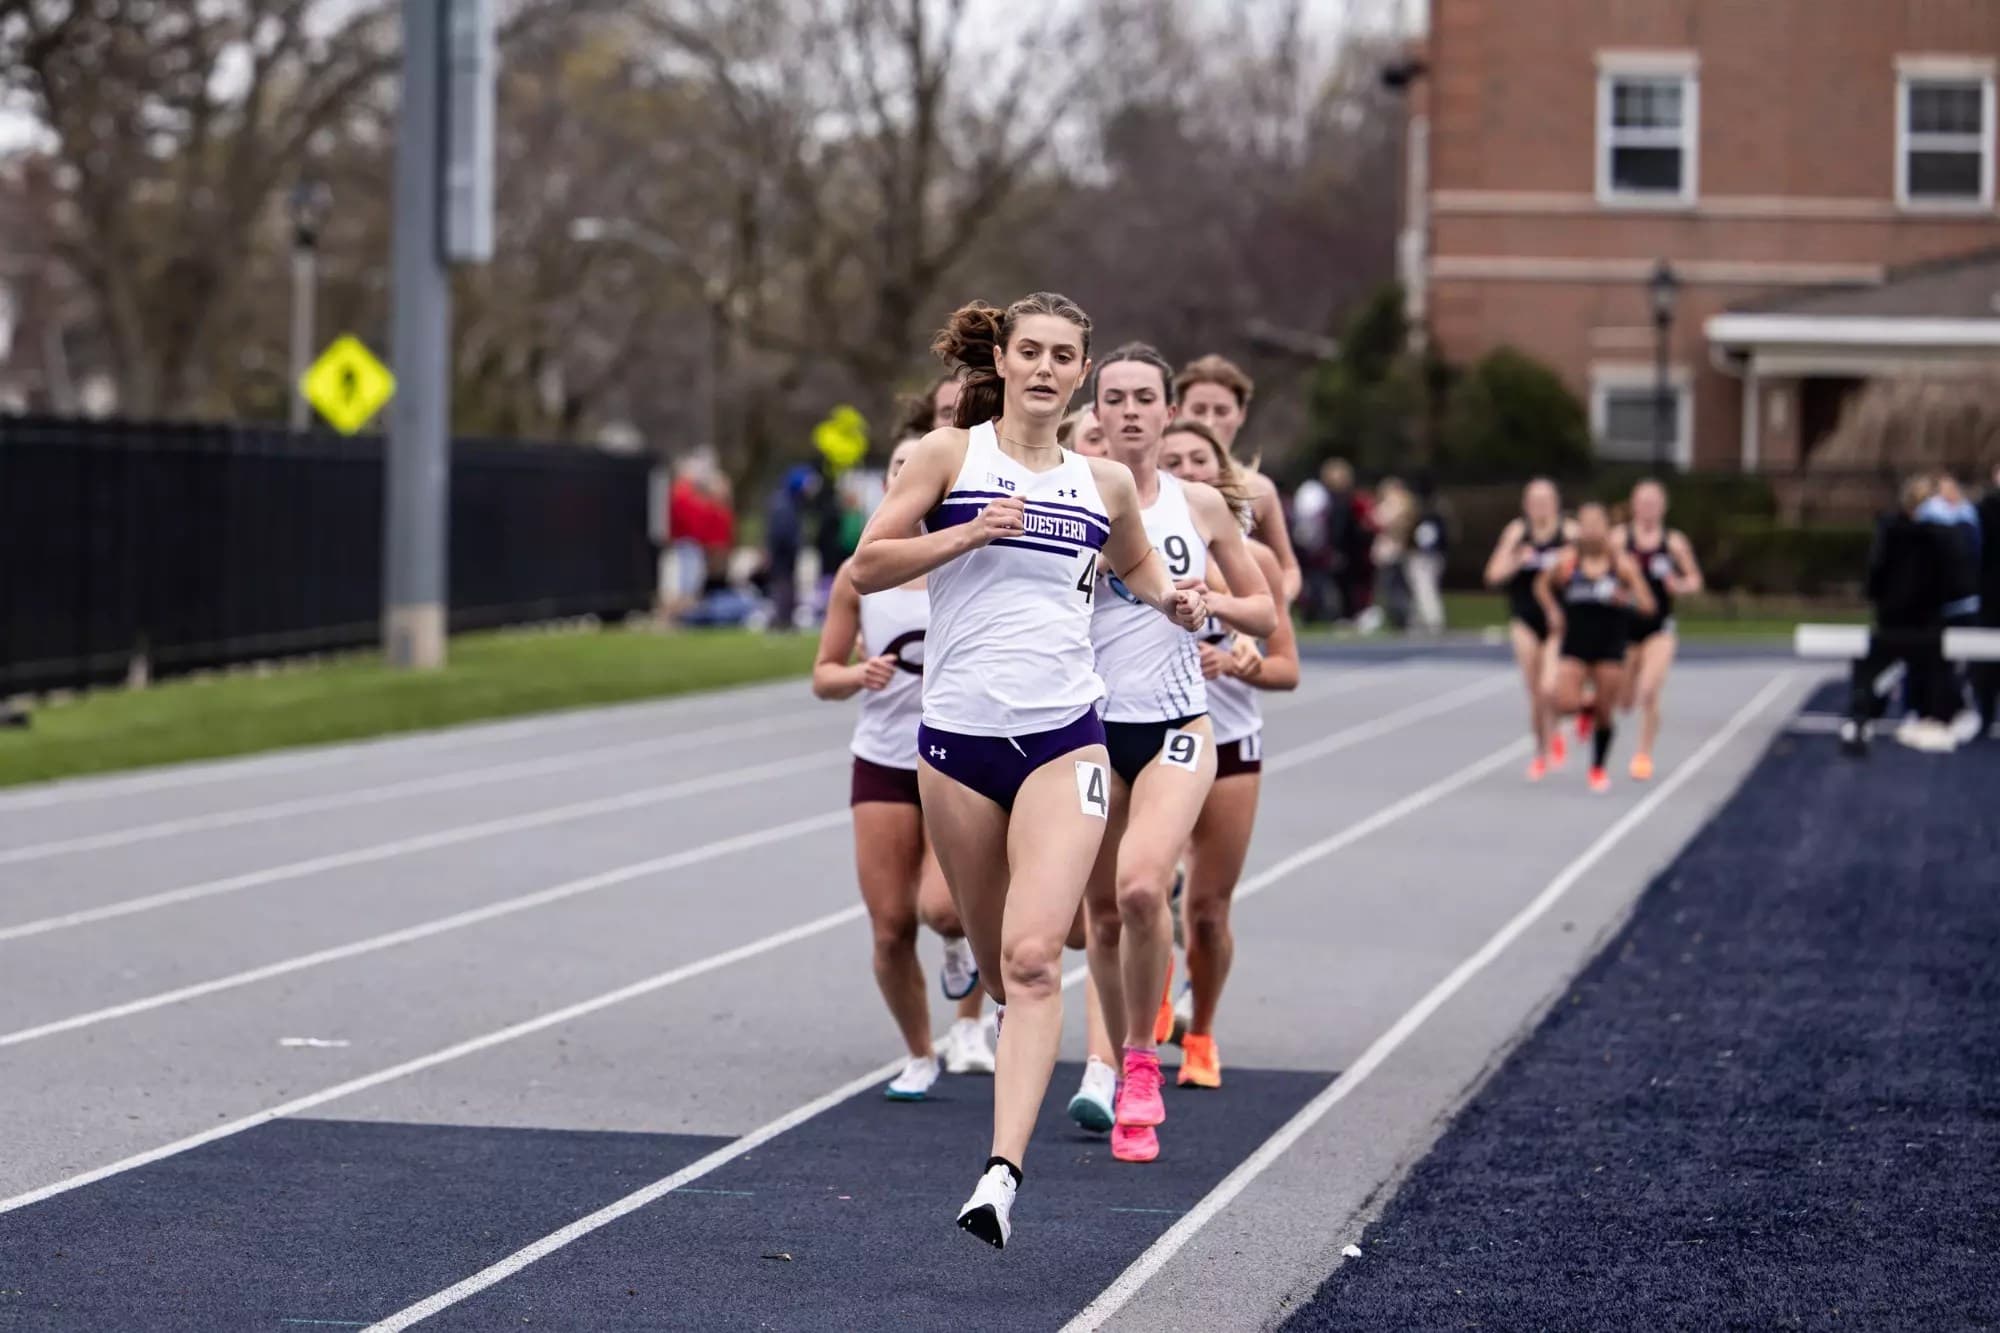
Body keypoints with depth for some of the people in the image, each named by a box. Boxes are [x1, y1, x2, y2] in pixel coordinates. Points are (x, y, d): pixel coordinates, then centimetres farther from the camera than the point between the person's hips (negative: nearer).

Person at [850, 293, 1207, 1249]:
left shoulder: (1105, 484, 10)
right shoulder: (951, 454, 2)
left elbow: (1134, 564, 30)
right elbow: (866, 568, -2)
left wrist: (1173, 600, 8)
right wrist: (970, 532, -14)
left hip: (1063, 739, 0)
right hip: (957, 738, 0)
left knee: (1033, 956, -17)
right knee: (998, 966, 8)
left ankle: (1003, 1172, -25)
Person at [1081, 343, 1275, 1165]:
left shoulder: (1200, 505, 4)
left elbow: (1265, 613, 12)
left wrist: (1213, 602, -8)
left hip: (1176, 726, -1)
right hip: (1090, 726, 1)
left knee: (1142, 888, -22)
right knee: (1104, 912, 5)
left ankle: (1142, 1059, -3)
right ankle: (1121, 1074, 24)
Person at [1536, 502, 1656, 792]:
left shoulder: (1623, 564, -5)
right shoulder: (1567, 561, -3)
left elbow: (1648, 606, -5)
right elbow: (1542, 584, 17)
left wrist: (1627, 599, -25)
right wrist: (1553, 612, 2)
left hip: (1610, 646, 0)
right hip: (1574, 645, 0)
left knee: (1604, 711, 3)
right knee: (1566, 704, -16)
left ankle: (1599, 768, 25)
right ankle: (1586, 709, 23)